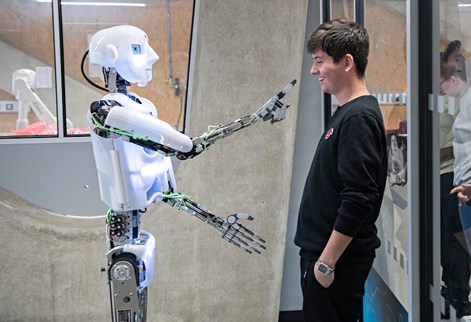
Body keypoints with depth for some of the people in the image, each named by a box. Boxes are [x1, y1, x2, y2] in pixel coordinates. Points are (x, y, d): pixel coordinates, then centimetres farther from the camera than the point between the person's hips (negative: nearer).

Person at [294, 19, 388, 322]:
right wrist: (319, 255, 17)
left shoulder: (359, 118, -18)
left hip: (339, 256, -9)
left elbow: (358, 200, -23)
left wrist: (326, 261, -20)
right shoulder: (346, 113, 11)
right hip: (322, 249, 9)